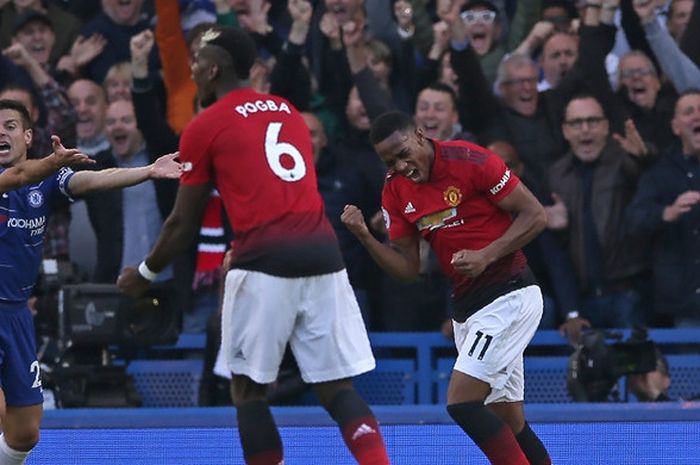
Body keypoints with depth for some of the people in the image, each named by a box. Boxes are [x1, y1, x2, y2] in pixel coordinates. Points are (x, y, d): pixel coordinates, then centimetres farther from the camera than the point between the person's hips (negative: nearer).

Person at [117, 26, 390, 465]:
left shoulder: (205, 127, 5)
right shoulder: (291, 112, 21)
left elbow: (185, 223, 10)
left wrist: (146, 273, 26)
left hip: (266, 260, -5)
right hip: (323, 250, 5)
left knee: (248, 388, 8)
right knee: (337, 387, 5)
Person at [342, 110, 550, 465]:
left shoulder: (470, 160, -14)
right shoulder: (396, 191, 5)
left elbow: (535, 215, -11)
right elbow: (407, 268, 7)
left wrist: (486, 256, -21)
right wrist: (365, 237, -8)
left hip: (508, 295, -7)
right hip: (465, 308, 7)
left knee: (461, 402, -18)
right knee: (508, 422, 9)